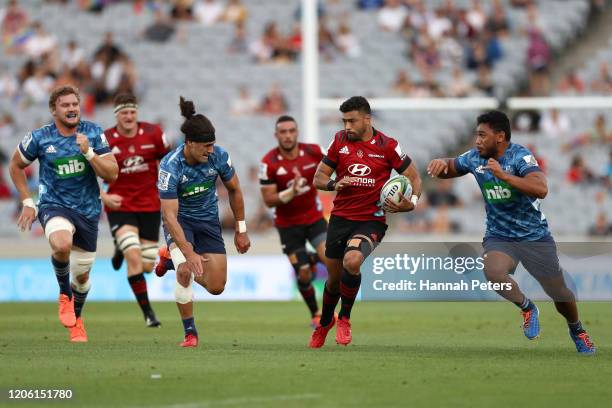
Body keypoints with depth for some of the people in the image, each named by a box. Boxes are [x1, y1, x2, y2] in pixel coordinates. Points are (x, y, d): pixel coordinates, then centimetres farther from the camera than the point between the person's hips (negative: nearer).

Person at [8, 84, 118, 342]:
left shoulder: (94, 133, -4)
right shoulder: (39, 138, -7)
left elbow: (112, 175, -8)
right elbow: (15, 166, 10)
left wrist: (89, 152, -22)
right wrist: (27, 202, 5)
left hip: (88, 210, 3)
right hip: (53, 205, -2)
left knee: (82, 274, 11)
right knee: (62, 245, -35)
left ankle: (76, 319, 41)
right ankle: (64, 294, -6)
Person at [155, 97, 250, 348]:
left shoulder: (218, 157, -19)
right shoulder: (170, 166, -30)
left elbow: (234, 190, 1)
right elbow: (170, 215, -32)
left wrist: (241, 230, 5)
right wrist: (189, 253, -40)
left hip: (208, 219, 4)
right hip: (180, 220, -4)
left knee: (216, 287, 0)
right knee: (185, 271, -29)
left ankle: (172, 258, 28)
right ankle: (190, 333, -10)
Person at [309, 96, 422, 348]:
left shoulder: (387, 146, -6)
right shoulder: (339, 141, 2)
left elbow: (414, 178, 3)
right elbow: (319, 178, 6)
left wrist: (411, 202, -17)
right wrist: (335, 183, -16)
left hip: (371, 221, -3)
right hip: (340, 218, 3)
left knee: (352, 261, -30)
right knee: (334, 277, 11)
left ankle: (344, 318, -7)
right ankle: (325, 322, 42)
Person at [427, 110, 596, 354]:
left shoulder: (520, 156, -19)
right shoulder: (475, 158, -4)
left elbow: (541, 189, -34)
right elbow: (449, 169, 14)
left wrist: (504, 175, -41)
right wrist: (441, 163, -11)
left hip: (535, 236, -3)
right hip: (499, 236, 3)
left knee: (560, 294, 6)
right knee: (493, 272, -31)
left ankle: (576, 329, 40)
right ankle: (526, 308, -2)